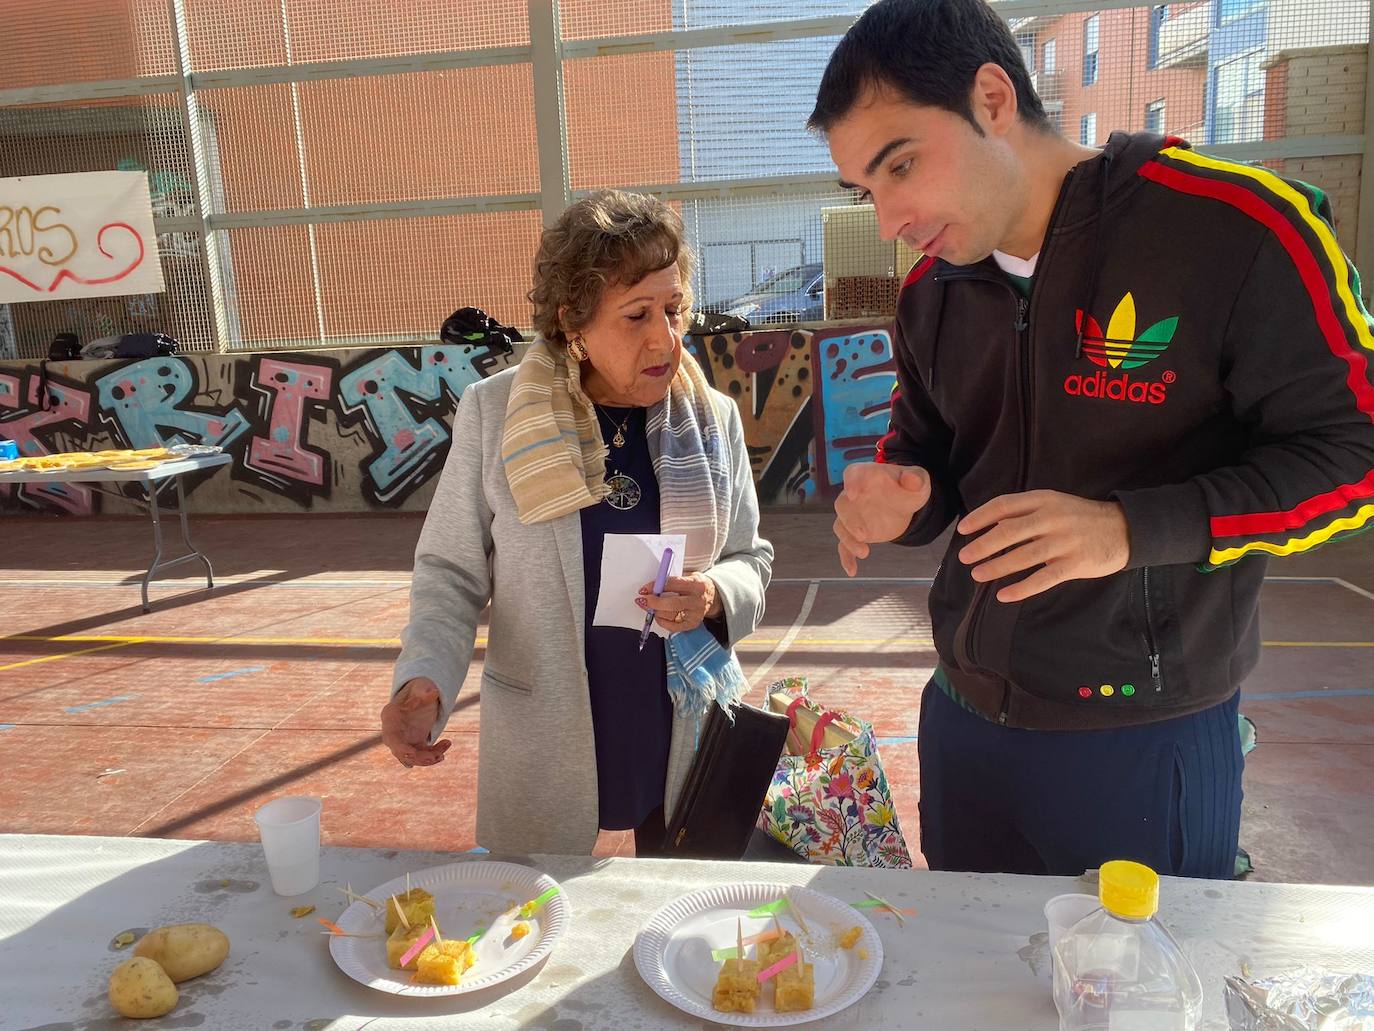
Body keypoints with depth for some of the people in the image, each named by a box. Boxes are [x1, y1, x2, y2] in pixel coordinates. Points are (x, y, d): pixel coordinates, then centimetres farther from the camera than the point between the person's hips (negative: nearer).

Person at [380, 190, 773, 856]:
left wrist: (715, 597, -15)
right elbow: (451, 574, -3)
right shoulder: (492, 413, -9)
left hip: (690, 737, 2)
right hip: (544, 750, -1)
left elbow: (750, 560, 7)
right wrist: (423, 681, -20)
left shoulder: (713, 417, -2)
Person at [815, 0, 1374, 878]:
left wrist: (1131, 531, -26)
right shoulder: (931, 290, 3)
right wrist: (900, 499, -11)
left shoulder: (1236, 224, -17)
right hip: (964, 719, 6)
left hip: (1148, 739, -5)